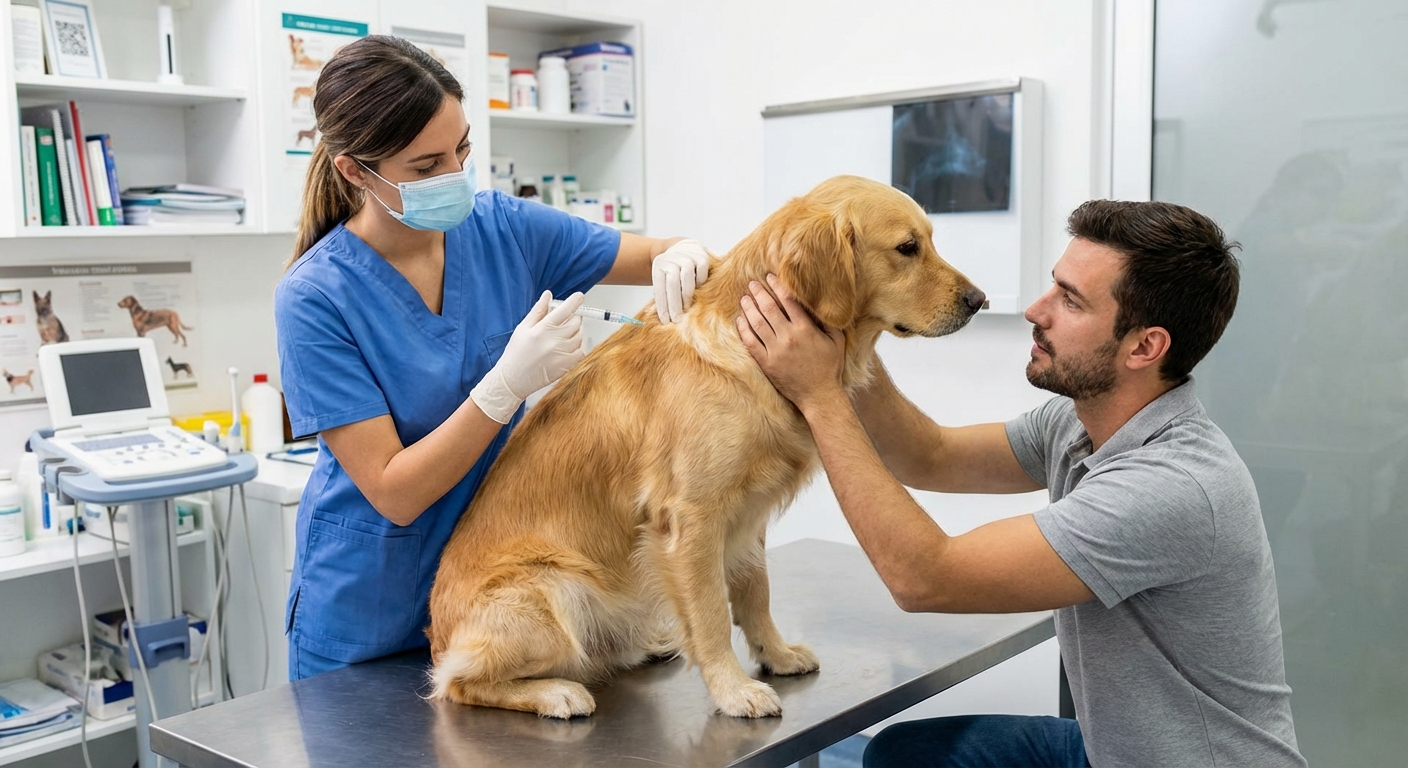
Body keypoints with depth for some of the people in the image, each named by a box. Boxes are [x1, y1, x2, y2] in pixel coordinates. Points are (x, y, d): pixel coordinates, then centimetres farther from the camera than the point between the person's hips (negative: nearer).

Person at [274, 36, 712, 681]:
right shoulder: (314, 299, -19)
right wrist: (509, 384, -31)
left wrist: (684, 256, -23)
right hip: (369, 606, -3)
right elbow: (392, 492, -21)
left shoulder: (503, 228, -8)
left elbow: (659, 257, 1)